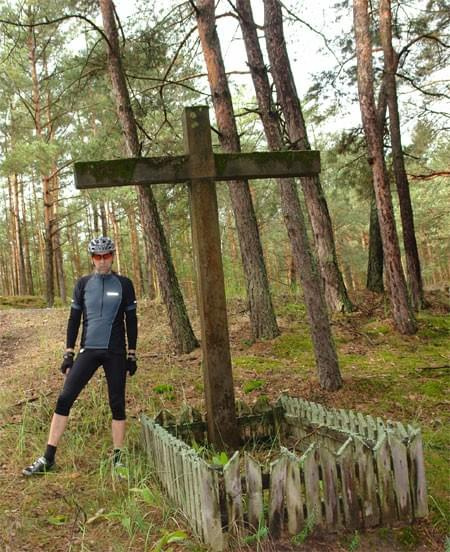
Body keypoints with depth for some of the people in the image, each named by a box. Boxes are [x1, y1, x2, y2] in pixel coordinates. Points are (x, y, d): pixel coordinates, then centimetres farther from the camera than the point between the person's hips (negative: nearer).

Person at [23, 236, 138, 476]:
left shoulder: (124, 284, 1)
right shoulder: (83, 283, 5)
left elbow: (131, 320, 4)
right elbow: (74, 319, 8)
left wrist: (132, 354, 3)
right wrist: (68, 354, 4)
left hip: (115, 353, -1)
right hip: (88, 350, 1)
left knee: (117, 404, 4)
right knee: (64, 399, -5)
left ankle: (118, 458, 17)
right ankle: (48, 458, 5)